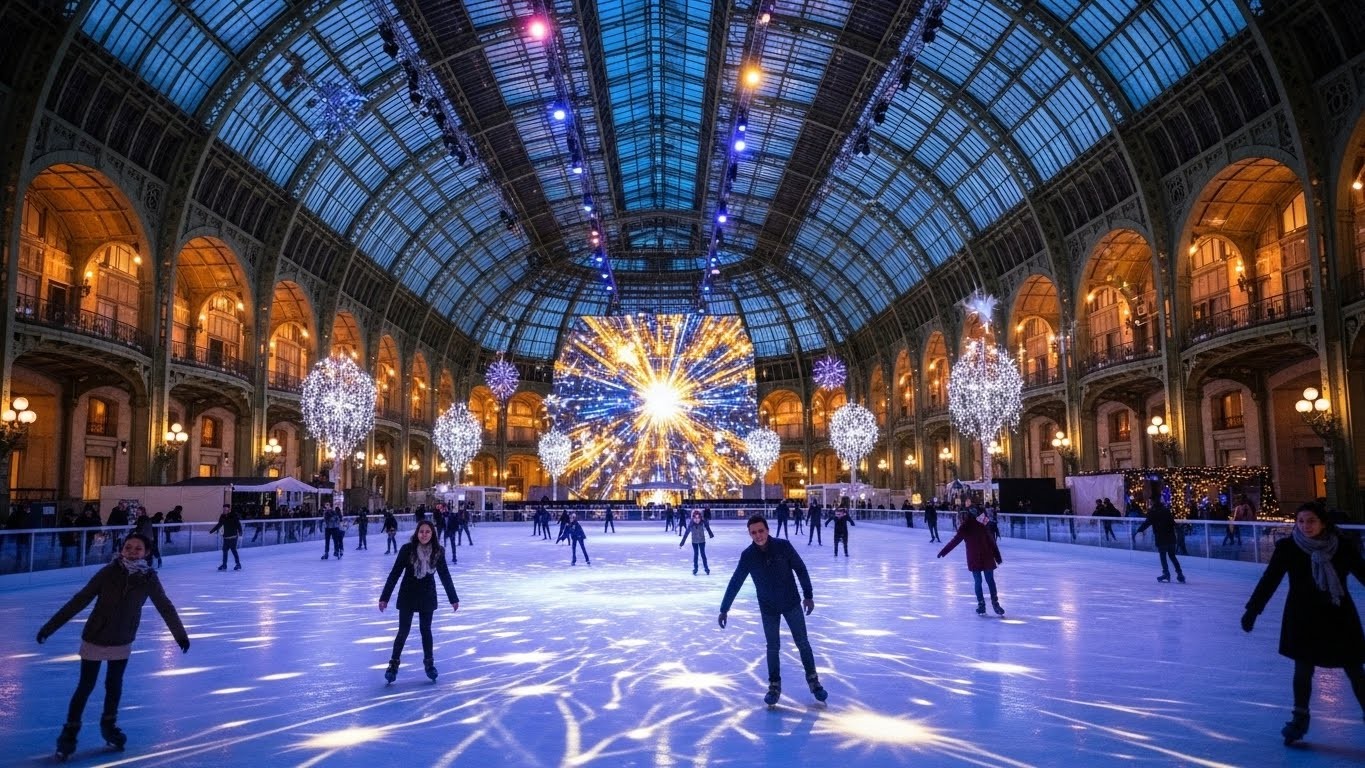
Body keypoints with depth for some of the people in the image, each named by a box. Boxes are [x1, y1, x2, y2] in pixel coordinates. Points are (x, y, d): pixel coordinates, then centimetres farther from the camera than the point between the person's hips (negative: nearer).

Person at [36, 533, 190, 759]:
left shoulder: (148, 578, -13)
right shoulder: (108, 572, -20)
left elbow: (165, 607, -2)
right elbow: (79, 601, -16)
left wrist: (180, 635, 8)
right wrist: (49, 627, -15)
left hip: (122, 643, 2)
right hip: (94, 640, -2)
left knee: (114, 686, 15)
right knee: (85, 687, 6)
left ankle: (109, 725, 38)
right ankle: (69, 732, 25)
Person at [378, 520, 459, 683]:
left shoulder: (437, 551, -12)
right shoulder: (407, 549, -19)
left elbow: (445, 575, -3)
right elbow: (395, 573, -14)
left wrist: (453, 598, 1)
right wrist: (384, 597, -14)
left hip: (427, 596, 2)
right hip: (408, 596, -2)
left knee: (426, 630, 11)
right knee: (403, 631, 4)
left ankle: (429, 662, 27)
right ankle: (394, 664, 20)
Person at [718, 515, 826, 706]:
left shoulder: (783, 546, -19)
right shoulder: (748, 555, -16)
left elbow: (801, 570, -8)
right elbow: (735, 582, -10)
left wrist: (808, 595, -7)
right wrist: (724, 609, -9)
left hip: (792, 603, 0)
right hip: (768, 608, 0)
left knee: (802, 642, 9)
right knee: (772, 647, 6)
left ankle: (813, 679, 26)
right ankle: (774, 685, 22)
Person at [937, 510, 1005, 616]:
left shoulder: (964, 529, -3)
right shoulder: (982, 526, 8)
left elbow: (954, 541, -1)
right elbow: (992, 542, 9)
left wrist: (943, 552, 6)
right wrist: (997, 556, 14)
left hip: (974, 560, -2)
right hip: (987, 559, 3)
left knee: (978, 582, 6)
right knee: (990, 581, 9)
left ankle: (981, 605, 6)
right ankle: (995, 603, 9)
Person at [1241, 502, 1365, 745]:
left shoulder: (1342, 547, -8)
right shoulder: (1288, 547, -11)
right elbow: (1269, 580, -9)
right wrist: (1252, 611, -12)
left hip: (1339, 617, 1)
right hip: (1303, 617, -1)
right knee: (1303, 669, 7)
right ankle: (1300, 718, 24)